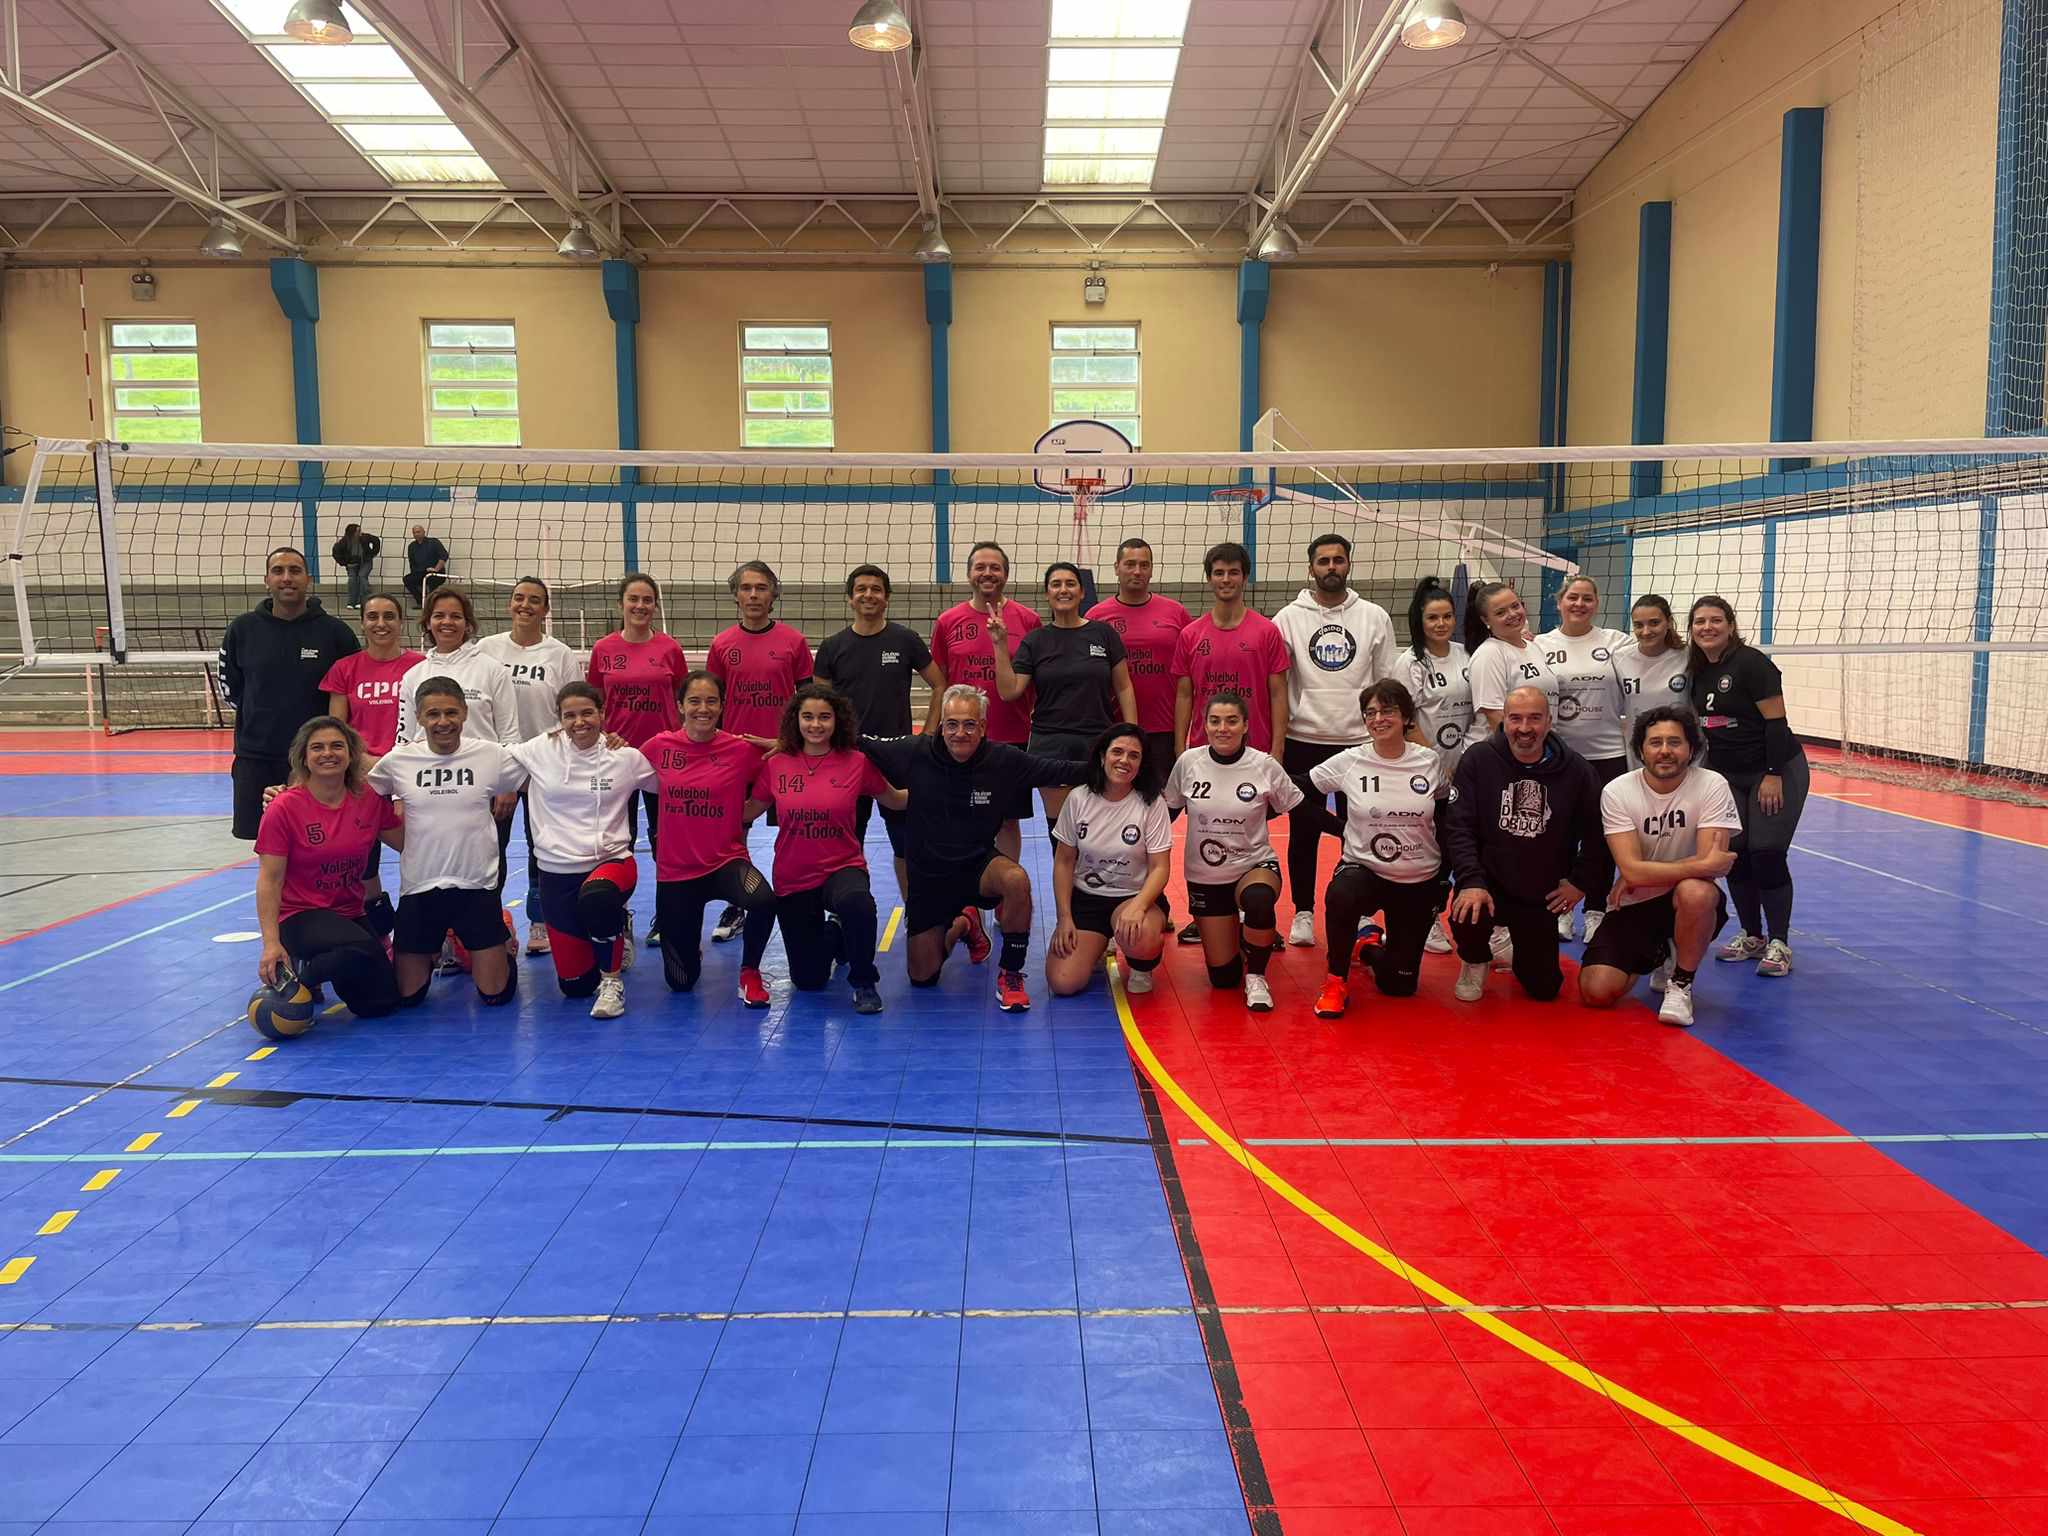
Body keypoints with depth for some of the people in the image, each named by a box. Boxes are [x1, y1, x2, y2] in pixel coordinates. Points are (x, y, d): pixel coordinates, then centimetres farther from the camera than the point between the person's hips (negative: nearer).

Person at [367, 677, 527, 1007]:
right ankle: (434, 953, 39)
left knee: (496, 995, 0)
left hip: (477, 885, -1)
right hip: (419, 888, 1)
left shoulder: (491, 755, -5)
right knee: (407, 997, 8)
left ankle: (502, 945, 32)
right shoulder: (397, 760, -3)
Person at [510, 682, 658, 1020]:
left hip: (611, 861, -2)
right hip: (557, 870, 2)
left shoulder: (627, 758, -2)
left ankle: (612, 981, -16)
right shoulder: (539, 751, -1)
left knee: (597, 897, -42)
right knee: (574, 984, 4)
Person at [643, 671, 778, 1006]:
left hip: (725, 861, -1)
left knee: (764, 901, -36)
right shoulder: (659, 746, -4)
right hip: (675, 869, 1)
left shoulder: (742, 749, -9)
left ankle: (749, 972, -6)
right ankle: (688, 939, 45)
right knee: (681, 982, 7)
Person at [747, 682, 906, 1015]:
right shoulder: (775, 764, -4)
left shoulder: (857, 762, -6)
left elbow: (896, 800, 6)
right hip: (792, 878, 2)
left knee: (856, 901, -41)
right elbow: (747, 811, 6)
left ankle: (864, 983, -13)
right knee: (808, 980, 8)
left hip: (843, 868, -2)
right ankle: (832, 935, 45)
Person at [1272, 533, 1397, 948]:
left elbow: (1387, 683, 6)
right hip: (1303, 741, 0)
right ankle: (1303, 913, 18)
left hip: (1358, 741, 1)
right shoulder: (1289, 618, 0)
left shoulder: (1374, 617, 3)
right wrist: (1275, 740, -5)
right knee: (1303, 830, 7)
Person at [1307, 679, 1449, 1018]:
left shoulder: (1431, 761, -5)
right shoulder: (1349, 762, -8)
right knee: (1340, 896, -39)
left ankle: (1370, 945, 39)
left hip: (1420, 883, 2)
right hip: (1363, 870, -2)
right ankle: (1337, 981, -14)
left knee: (1399, 985, 4)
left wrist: (1444, 880, 5)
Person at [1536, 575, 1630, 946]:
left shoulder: (1617, 642, 1)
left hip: (1607, 753, 0)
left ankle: (1596, 911, 18)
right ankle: (1561, 908, 21)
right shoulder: (1540, 645, 3)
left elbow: (1635, 696, 2)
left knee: (1602, 836, 6)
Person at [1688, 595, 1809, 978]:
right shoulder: (1696, 672, 6)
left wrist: (1774, 775, -21)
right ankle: (1752, 936, 16)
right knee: (1733, 853, 2)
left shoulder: (1751, 663, -15)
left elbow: (1776, 721, -18)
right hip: (1727, 777, 6)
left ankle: (1779, 944, 2)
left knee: (1766, 854, -9)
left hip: (1775, 773, -6)